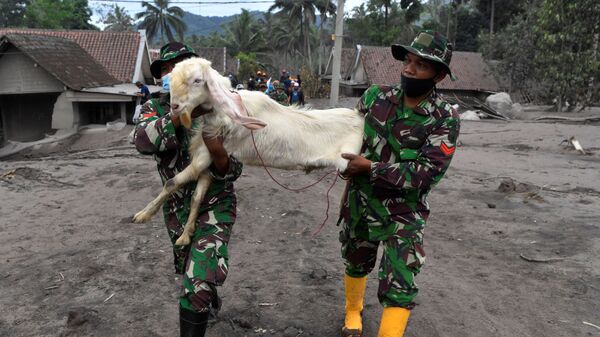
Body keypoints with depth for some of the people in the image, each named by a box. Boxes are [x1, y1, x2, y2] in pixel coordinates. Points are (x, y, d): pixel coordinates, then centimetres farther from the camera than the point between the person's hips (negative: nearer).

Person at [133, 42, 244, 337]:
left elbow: (234, 169, -12)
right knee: (188, 271, 25)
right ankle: (212, 302, 56)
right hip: (176, 207, 5)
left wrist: (219, 155, -35)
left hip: (214, 205, -4)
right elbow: (143, 140, -28)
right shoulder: (154, 109, -3)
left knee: (197, 284, -17)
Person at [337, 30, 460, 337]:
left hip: (403, 215, -4)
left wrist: (369, 167, -23)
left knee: (399, 290, -7)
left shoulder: (444, 119, -14)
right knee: (356, 265, 24)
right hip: (359, 204, 4)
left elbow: (425, 174, -22)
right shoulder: (375, 97, -4)